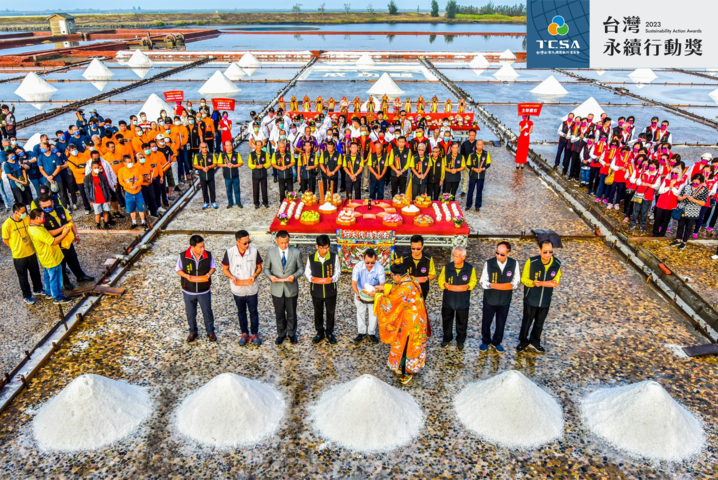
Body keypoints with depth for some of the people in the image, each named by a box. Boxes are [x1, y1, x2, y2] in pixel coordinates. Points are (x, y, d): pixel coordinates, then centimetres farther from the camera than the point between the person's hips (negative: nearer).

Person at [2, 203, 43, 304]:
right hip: (18, 255, -4)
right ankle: (27, 296, 29)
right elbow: (5, 240, -7)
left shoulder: (27, 219, -9)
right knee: (23, 277, 13)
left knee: (35, 273, 20)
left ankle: (38, 289, 42)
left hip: (31, 252, 4)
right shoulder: (7, 224, -20)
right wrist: (16, 248, 0)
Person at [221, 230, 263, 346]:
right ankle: (244, 333, 36)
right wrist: (232, 277, -22)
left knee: (253, 312, 14)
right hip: (237, 289, 0)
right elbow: (225, 269, -3)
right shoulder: (229, 252, -13)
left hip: (252, 289, 0)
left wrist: (254, 275, -21)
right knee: (241, 312, 18)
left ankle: (255, 333, 32)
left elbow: (259, 267, -1)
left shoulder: (254, 251, -13)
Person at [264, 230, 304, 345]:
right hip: (277, 289, 0)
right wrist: (270, 276, -18)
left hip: (291, 288, 0)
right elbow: (266, 268, 3)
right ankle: (281, 334, 36)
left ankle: (292, 333, 37)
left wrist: (294, 275, -20)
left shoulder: (296, 252, -8)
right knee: (279, 314, 15)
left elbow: (300, 268, 0)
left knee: (292, 314, 15)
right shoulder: (271, 253, -6)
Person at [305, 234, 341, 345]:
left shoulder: (334, 257, -12)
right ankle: (320, 333, 36)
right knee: (318, 312, 16)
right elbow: (307, 272, 1)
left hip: (330, 290, 0)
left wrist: (332, 279, -21)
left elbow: (338, 271, -1)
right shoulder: (311, 258, -11)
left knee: (330, 312, 15)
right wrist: (311, 278, -20)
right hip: (316, 291, 0)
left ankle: (329, 333, 34)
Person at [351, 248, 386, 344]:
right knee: (361, 313, 13)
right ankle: (361, 333, 29)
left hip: (374, 294, 0)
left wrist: (375, 292, -49)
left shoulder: (380, 268, -29)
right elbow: (354, 283, -27)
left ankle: (372, 333, 29)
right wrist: (357, 294, -45)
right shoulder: (358, 267, -28)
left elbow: (382, 284, -29)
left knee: (373, 313, 12)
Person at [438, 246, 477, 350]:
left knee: (462, 322, 12)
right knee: (447, 320, 16)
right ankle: (447, 339, 39)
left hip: (463, 301, -1)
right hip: (448, 300, 1)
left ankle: (460, 341, 34)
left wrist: (467, 286, -17)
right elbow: (441, 280, 3)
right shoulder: (446, 267, -8)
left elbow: (473, 281, 3)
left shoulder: (470, 268, -9)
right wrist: (445, 285, -17)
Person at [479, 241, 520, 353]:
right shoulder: (489, 264, -16)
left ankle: (496, 342, 42)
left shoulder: (514, 264, -12)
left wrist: (512, 285, -23)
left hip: (505, 300, 1)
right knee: (486, 322, 15)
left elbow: (516, 281, -1)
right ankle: (485, 341, 40)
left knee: (501, 323, 18)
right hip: (490, 299, -1)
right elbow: (483, 281, -9)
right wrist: (490, 285, -29)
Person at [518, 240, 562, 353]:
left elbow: (556, 280, 3)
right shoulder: (531, 262, -21)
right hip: (531, 299, -3)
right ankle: (523, 342, 35)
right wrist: (533, 283, -33)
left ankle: (535, 341, 42)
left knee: (540, 322, 20)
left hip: (545, 300, 3)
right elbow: (523, 279, -12)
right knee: (527, 321, 14)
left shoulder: (557, 264, -11)